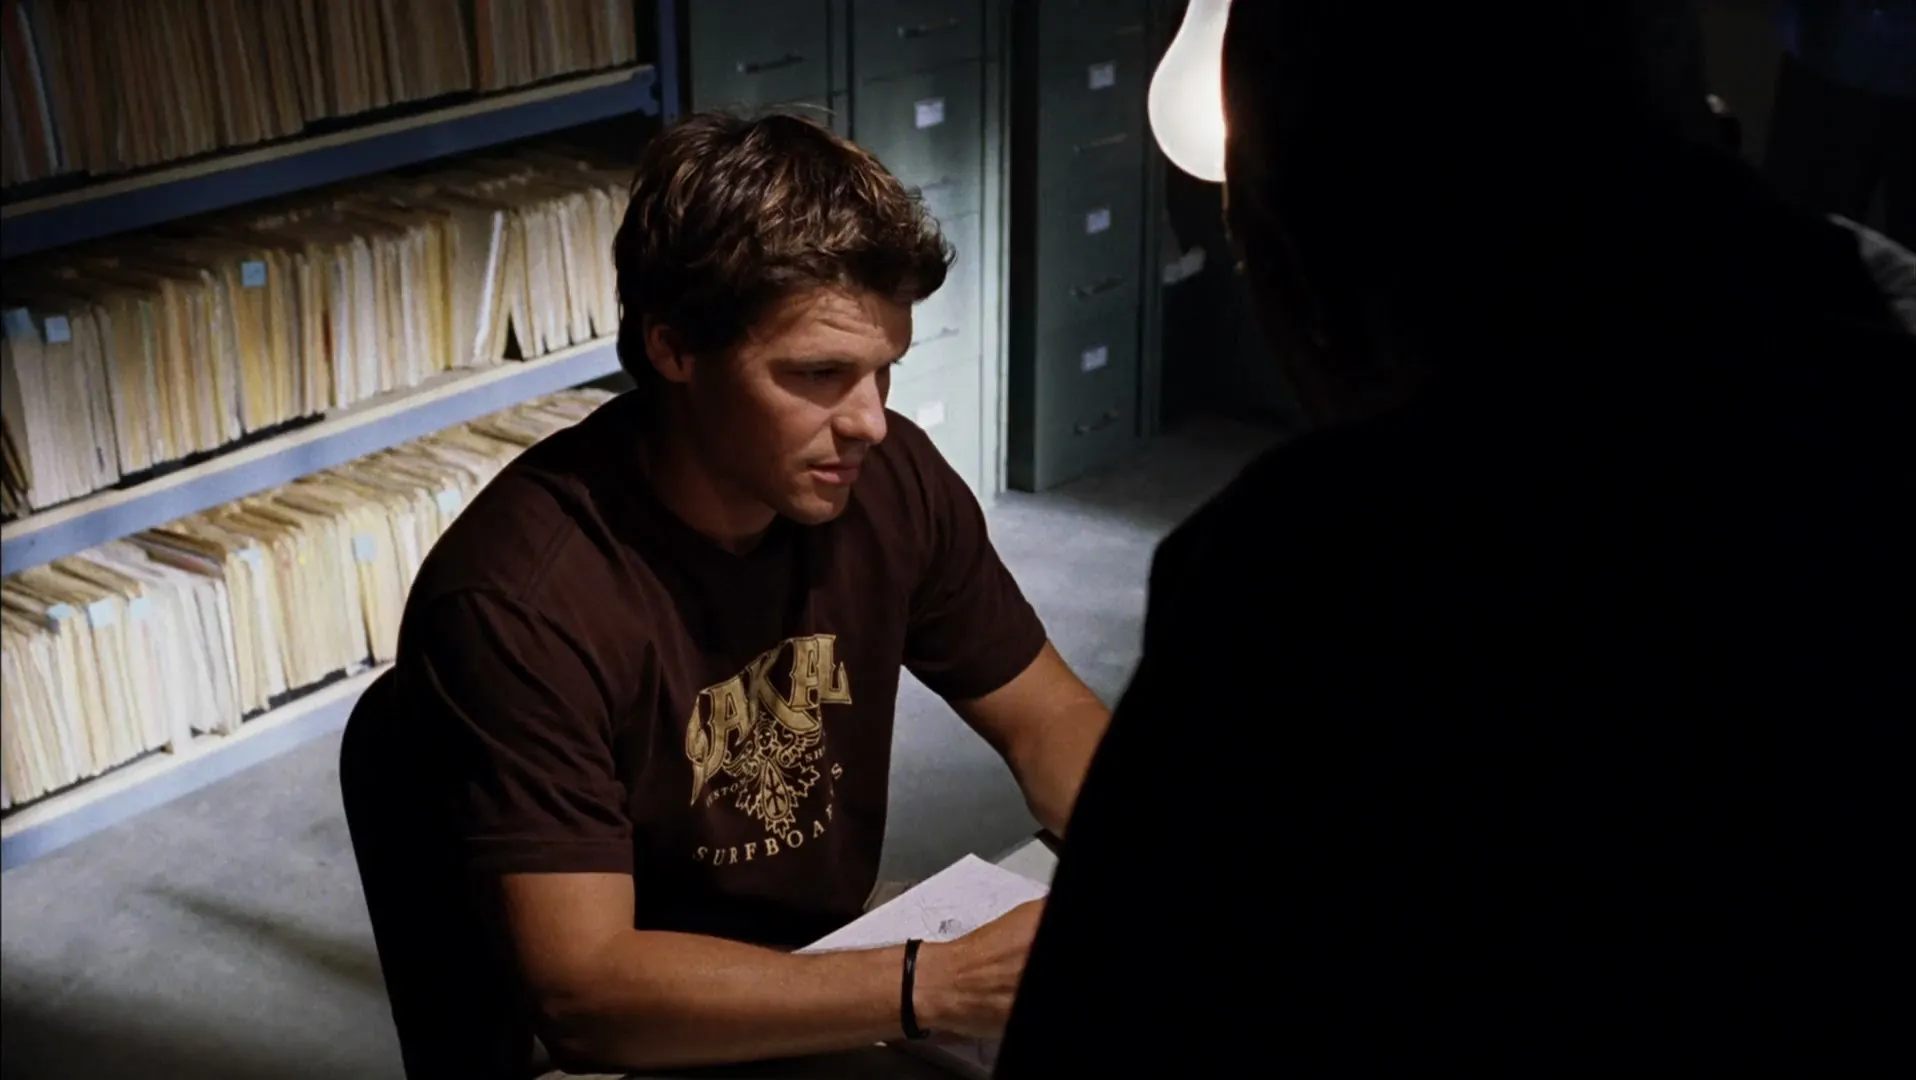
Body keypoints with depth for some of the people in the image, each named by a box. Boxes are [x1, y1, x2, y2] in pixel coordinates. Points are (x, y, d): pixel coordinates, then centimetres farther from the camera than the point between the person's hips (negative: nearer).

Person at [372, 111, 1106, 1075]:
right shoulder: (520, 601, -25)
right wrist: (941, 987, -33)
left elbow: (1050, 720, 2)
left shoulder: (889, 483, -10)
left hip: (841, 985, 5)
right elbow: (582, 990, -27)